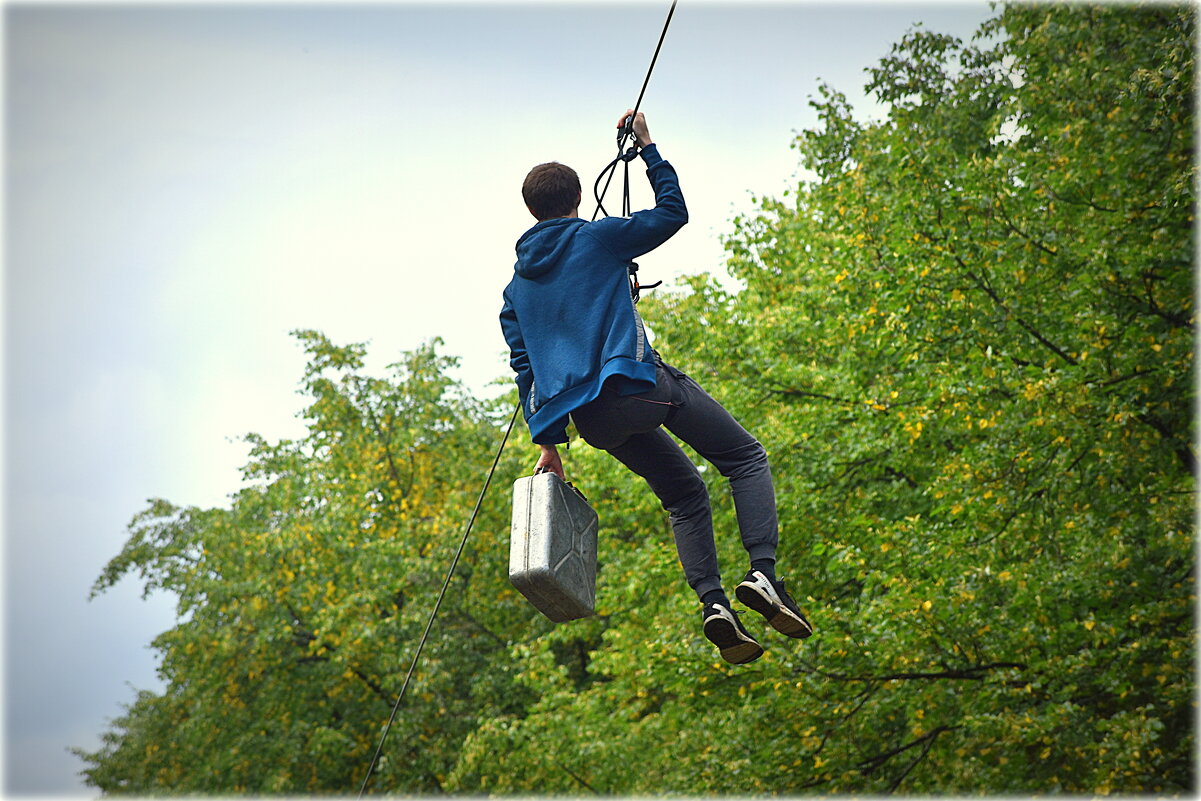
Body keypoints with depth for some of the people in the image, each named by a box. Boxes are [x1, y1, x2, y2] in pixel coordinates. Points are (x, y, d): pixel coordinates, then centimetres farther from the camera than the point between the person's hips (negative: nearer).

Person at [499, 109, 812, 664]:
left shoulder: (516, 288, 20)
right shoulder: (596, 238, 6)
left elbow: (525, 370, 16)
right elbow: (673, 212, 14)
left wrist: (547, 441, 16)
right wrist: (647, 148, 21)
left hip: (592, 420, 5)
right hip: (634, 384, -5)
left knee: (684, 493, 19)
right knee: (745, 457, 7)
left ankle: (712, 602, -1)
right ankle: (763, 572, -14)